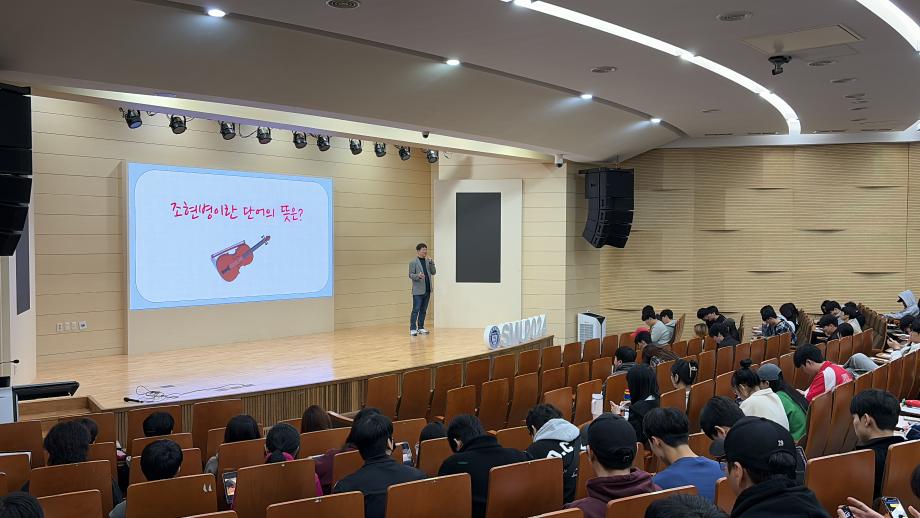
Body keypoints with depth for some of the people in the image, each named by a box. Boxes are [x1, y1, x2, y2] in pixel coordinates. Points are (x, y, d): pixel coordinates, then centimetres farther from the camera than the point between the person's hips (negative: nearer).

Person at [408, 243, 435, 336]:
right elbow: (410, 275, -6)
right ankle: (412, 329, -2)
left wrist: (431, 263, -6)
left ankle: (420, 328, 18)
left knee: (423, 310, 10)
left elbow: (433, 272, 7)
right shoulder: (413, 262, -3)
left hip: (427, 290, 5)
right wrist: (418, 276, -25)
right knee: (416, 310, -6)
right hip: (418, 290, -5)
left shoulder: (428, 261, 12)